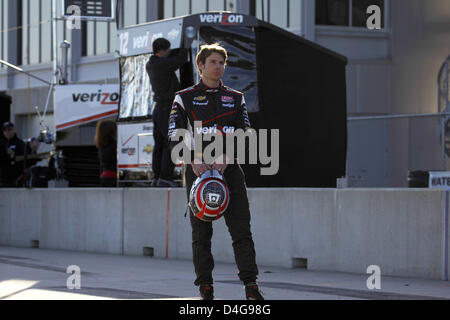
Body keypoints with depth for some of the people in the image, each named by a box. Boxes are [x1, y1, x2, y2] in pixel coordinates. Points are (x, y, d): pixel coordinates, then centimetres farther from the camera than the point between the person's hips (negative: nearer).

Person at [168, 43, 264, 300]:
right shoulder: (185, 98, 6)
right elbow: (175, 136, -1)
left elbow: (245, 134, 6)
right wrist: (193, 161, -16)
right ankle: (206, 288, 6)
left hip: (229, 170, 1)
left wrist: (225, 158, -11)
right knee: (201, 232, 0)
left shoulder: (236, 98, 13)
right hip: (198, 170, -1)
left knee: (242, 229, -7)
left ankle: (251, 286, -9)